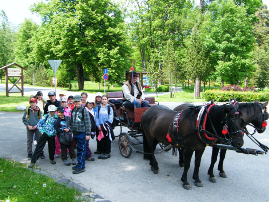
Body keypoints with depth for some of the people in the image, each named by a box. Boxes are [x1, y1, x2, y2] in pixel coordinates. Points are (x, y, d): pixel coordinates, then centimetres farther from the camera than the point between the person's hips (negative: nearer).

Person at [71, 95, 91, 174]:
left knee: (81, 150, -3)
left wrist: (88, 134, -14)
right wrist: (72, 131, 15)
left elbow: (88, 123, -11)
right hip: (75, 133, 6)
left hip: (82, 133, -6)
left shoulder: (84, 110, -9)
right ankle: (80, 164, 23)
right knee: (78, 149, 14)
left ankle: (81, 167, 1)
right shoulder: (73, 110, 11)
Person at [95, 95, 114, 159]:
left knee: (107, 140, 1)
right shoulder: (99, 108, 8)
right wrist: (98, 125, -5)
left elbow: (111, 118, -3)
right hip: (100, 127, 2)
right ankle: (102, 152, 15)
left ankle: (107, 153, 10)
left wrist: (107, 124, -14)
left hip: (107, 127, -2)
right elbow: (96, 117, 6)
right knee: (100, 140, 4)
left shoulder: (109, 108, 1)